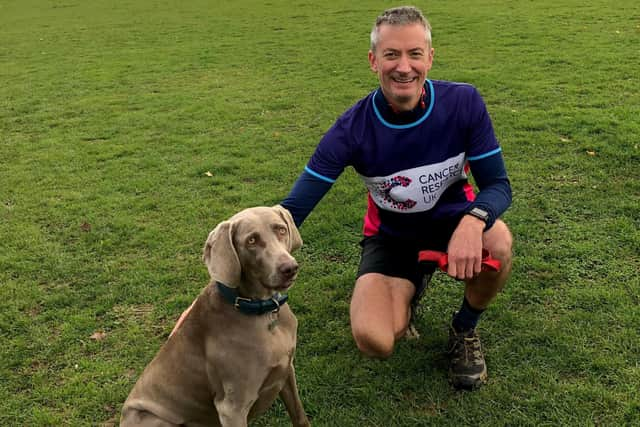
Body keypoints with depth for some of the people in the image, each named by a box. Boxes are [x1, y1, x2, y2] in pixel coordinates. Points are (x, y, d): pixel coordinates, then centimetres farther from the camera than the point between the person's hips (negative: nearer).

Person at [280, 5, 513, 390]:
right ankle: (409, 290, 15)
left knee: (497, 242, -35)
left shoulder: (464, 103, -20)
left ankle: (465, 329, -1)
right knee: (373, 340, -24)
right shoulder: (352, 129, -23)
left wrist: (473, 221, -42)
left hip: (453, 219, 1)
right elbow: (294, 209, -22)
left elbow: (498, 185, -17)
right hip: (392, 235, -1)